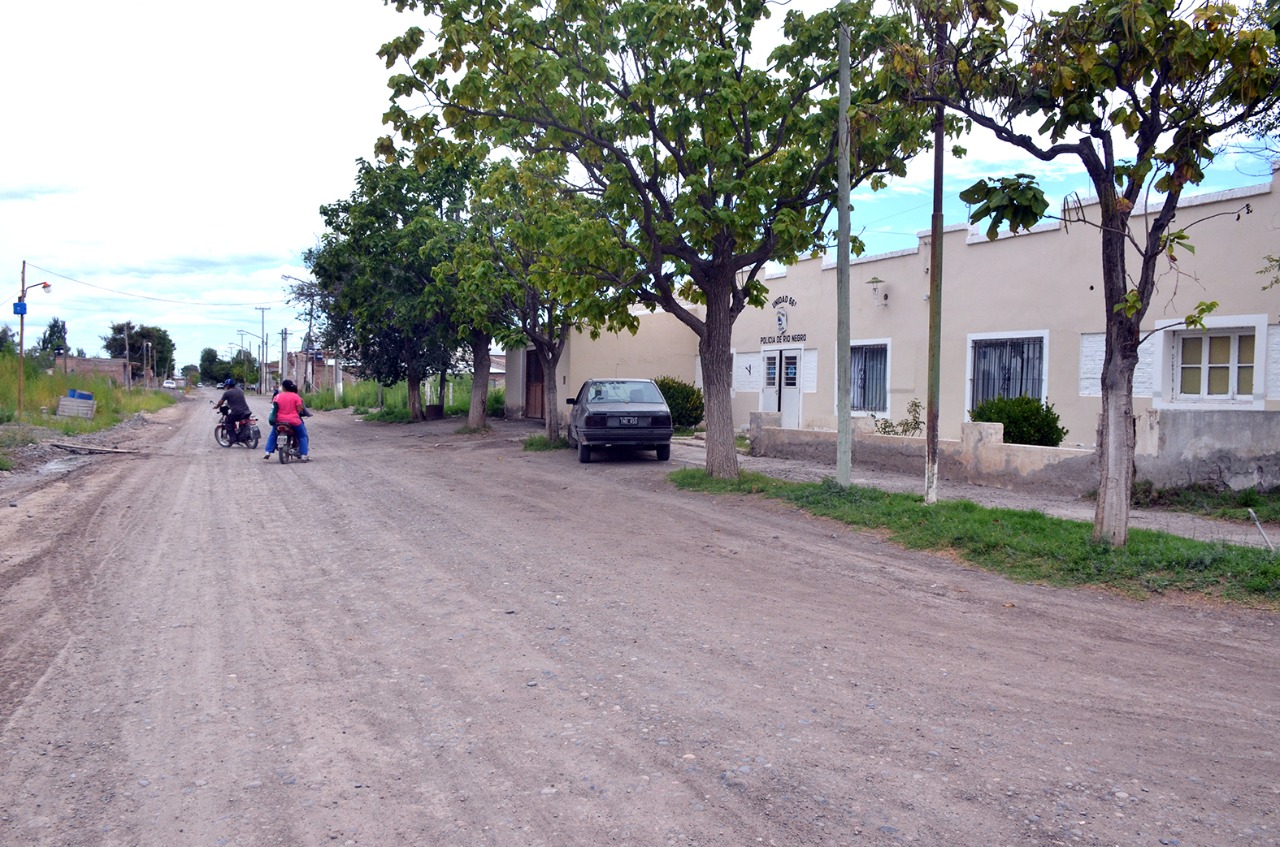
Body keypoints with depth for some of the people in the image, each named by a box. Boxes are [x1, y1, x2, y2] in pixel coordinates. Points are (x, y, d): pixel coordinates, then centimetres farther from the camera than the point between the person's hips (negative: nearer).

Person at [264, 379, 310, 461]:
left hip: (280, 420, 3)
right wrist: (301, 402, 8)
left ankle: (268, 452, 17)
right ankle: (304, 455, 3)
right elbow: (299, 409, -9)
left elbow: (274, 408, 6)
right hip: (293, 421, -3)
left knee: (272, 435, 25)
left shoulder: (277, 396, 0)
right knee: (303, 436, 12)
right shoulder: (296, 396, -8)